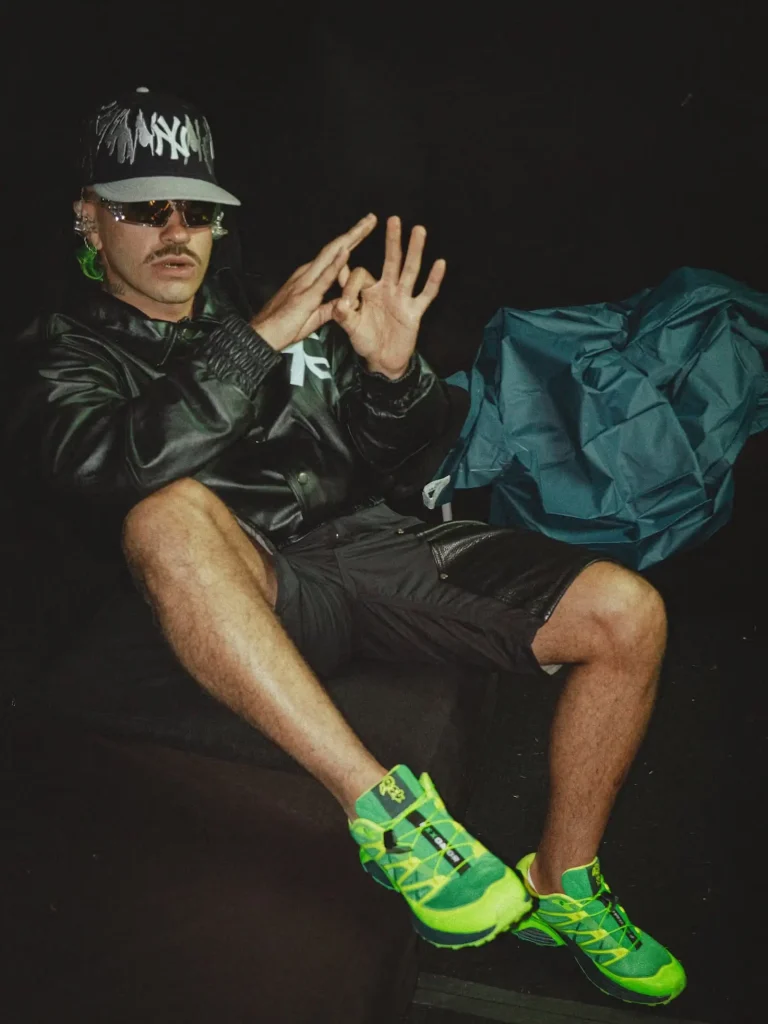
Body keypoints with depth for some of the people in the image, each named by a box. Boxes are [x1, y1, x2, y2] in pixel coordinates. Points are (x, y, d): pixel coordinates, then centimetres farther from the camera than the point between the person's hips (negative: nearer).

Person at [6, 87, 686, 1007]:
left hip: (369, 544, 4)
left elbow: (388, 457, 20)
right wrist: (257, 343, -19)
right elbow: (94, 473, -14)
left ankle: (561, 886, 8)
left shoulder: (281, 314, 23)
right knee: (170, 515, -38)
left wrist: (393, 372, -4)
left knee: (627, 613, -11)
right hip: (257, 591, -4)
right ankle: (378, 803, -32)